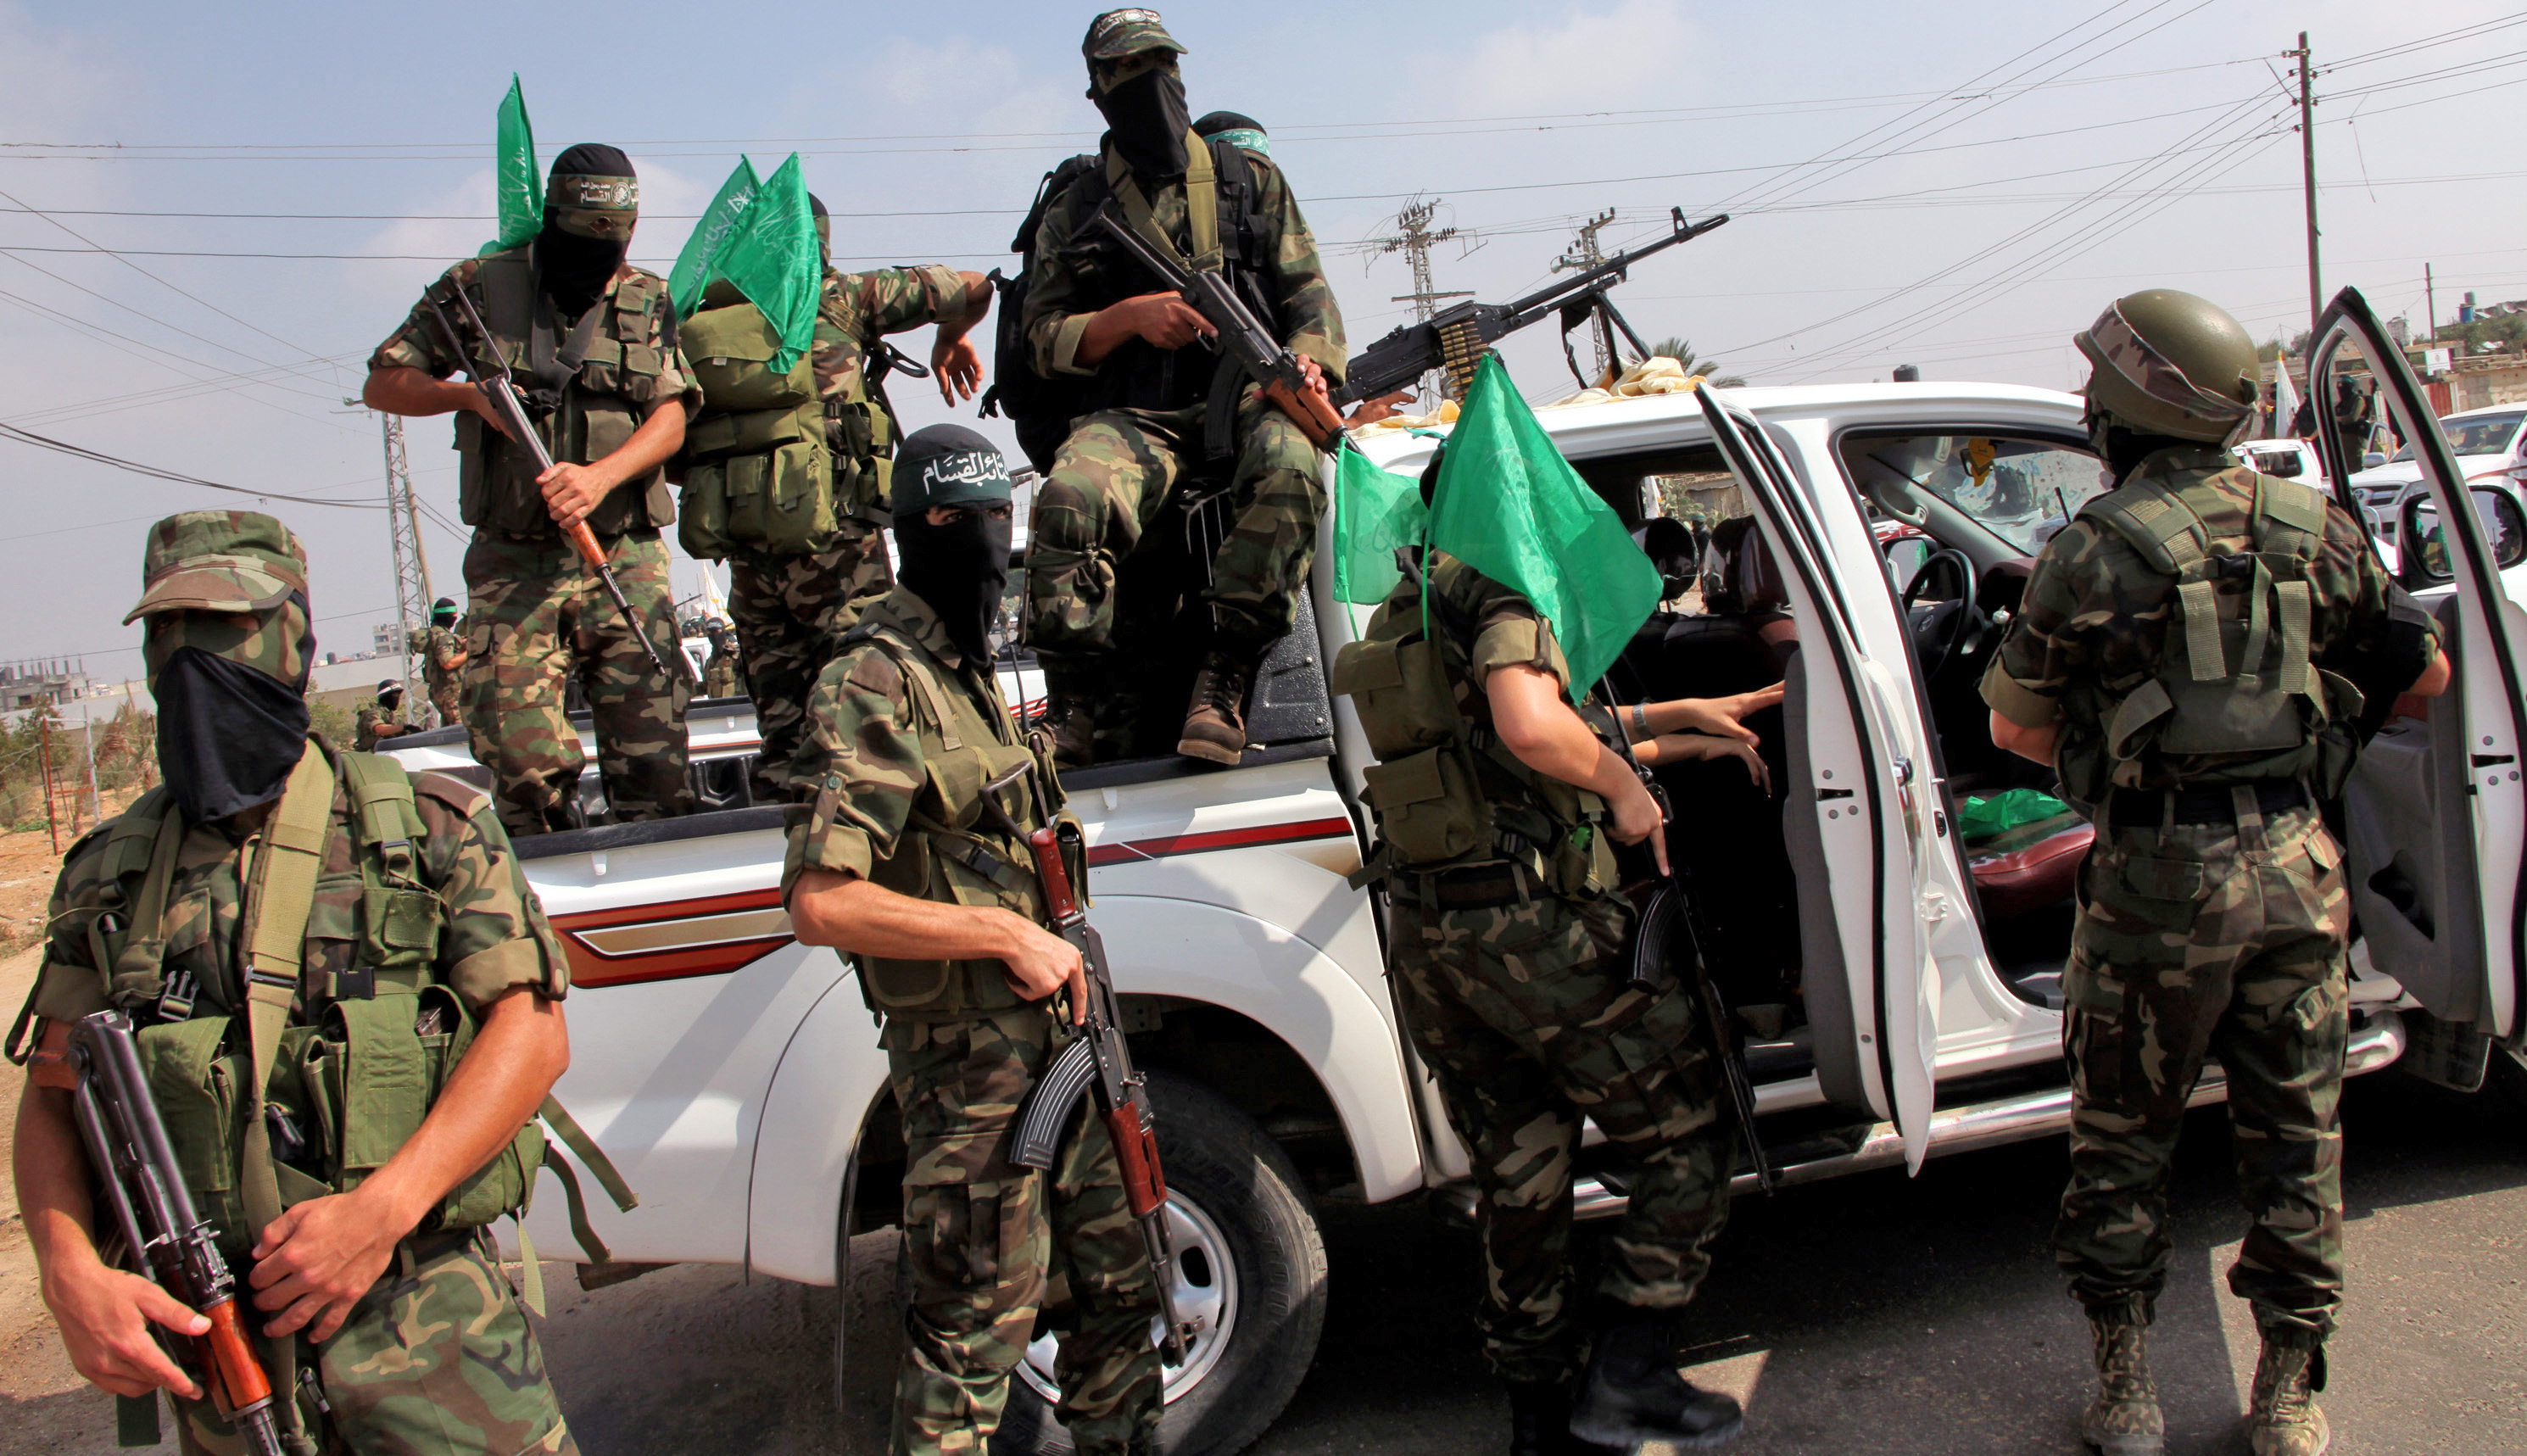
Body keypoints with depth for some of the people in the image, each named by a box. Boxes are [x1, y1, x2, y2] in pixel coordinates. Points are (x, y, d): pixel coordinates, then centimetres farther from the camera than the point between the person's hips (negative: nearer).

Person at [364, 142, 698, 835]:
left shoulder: (648, 300, 10)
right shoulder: (482, 286, 6)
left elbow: (671, 419, 1)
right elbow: (382, 383, 10)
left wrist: (600, 476, -17)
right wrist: (470, 394, -9)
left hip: (626, 558, 1)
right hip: (513, 565, -1)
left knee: (653, 764, -2)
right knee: (520, 756, -9)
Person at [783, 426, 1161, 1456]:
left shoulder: (968, 672, 14)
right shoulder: (875, 686, -16)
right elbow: (819, 901, -24)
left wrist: (1060, 955, 14)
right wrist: (1004, 933, -23)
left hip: (1057, 1030, 9)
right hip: (969, 1061, -9)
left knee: (1117, 1282, 19)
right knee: (977, 1329, 3)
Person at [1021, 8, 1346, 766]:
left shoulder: (1251, 178, 18)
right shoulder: (1074, 212, 17)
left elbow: (1309, 293, 13)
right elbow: (1045, 338, 9)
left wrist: (1308, 364, -9)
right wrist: (1133, 316, -9)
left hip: (1248, 397, 0)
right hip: (1135, 417, 0)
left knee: (1290, 475, -37)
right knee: (1069, 496, -34)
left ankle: (1222, 683, -32)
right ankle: (1073, 703, -22)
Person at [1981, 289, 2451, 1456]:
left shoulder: (2098, 550, -11)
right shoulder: (2316, 531, 2)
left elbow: (2015, 727, -4)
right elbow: (2426, 676, 14)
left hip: (2157, 882, -3)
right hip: (2297, 873, 4)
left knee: (2122, 1141, 12)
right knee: (2295, 1137, 15)